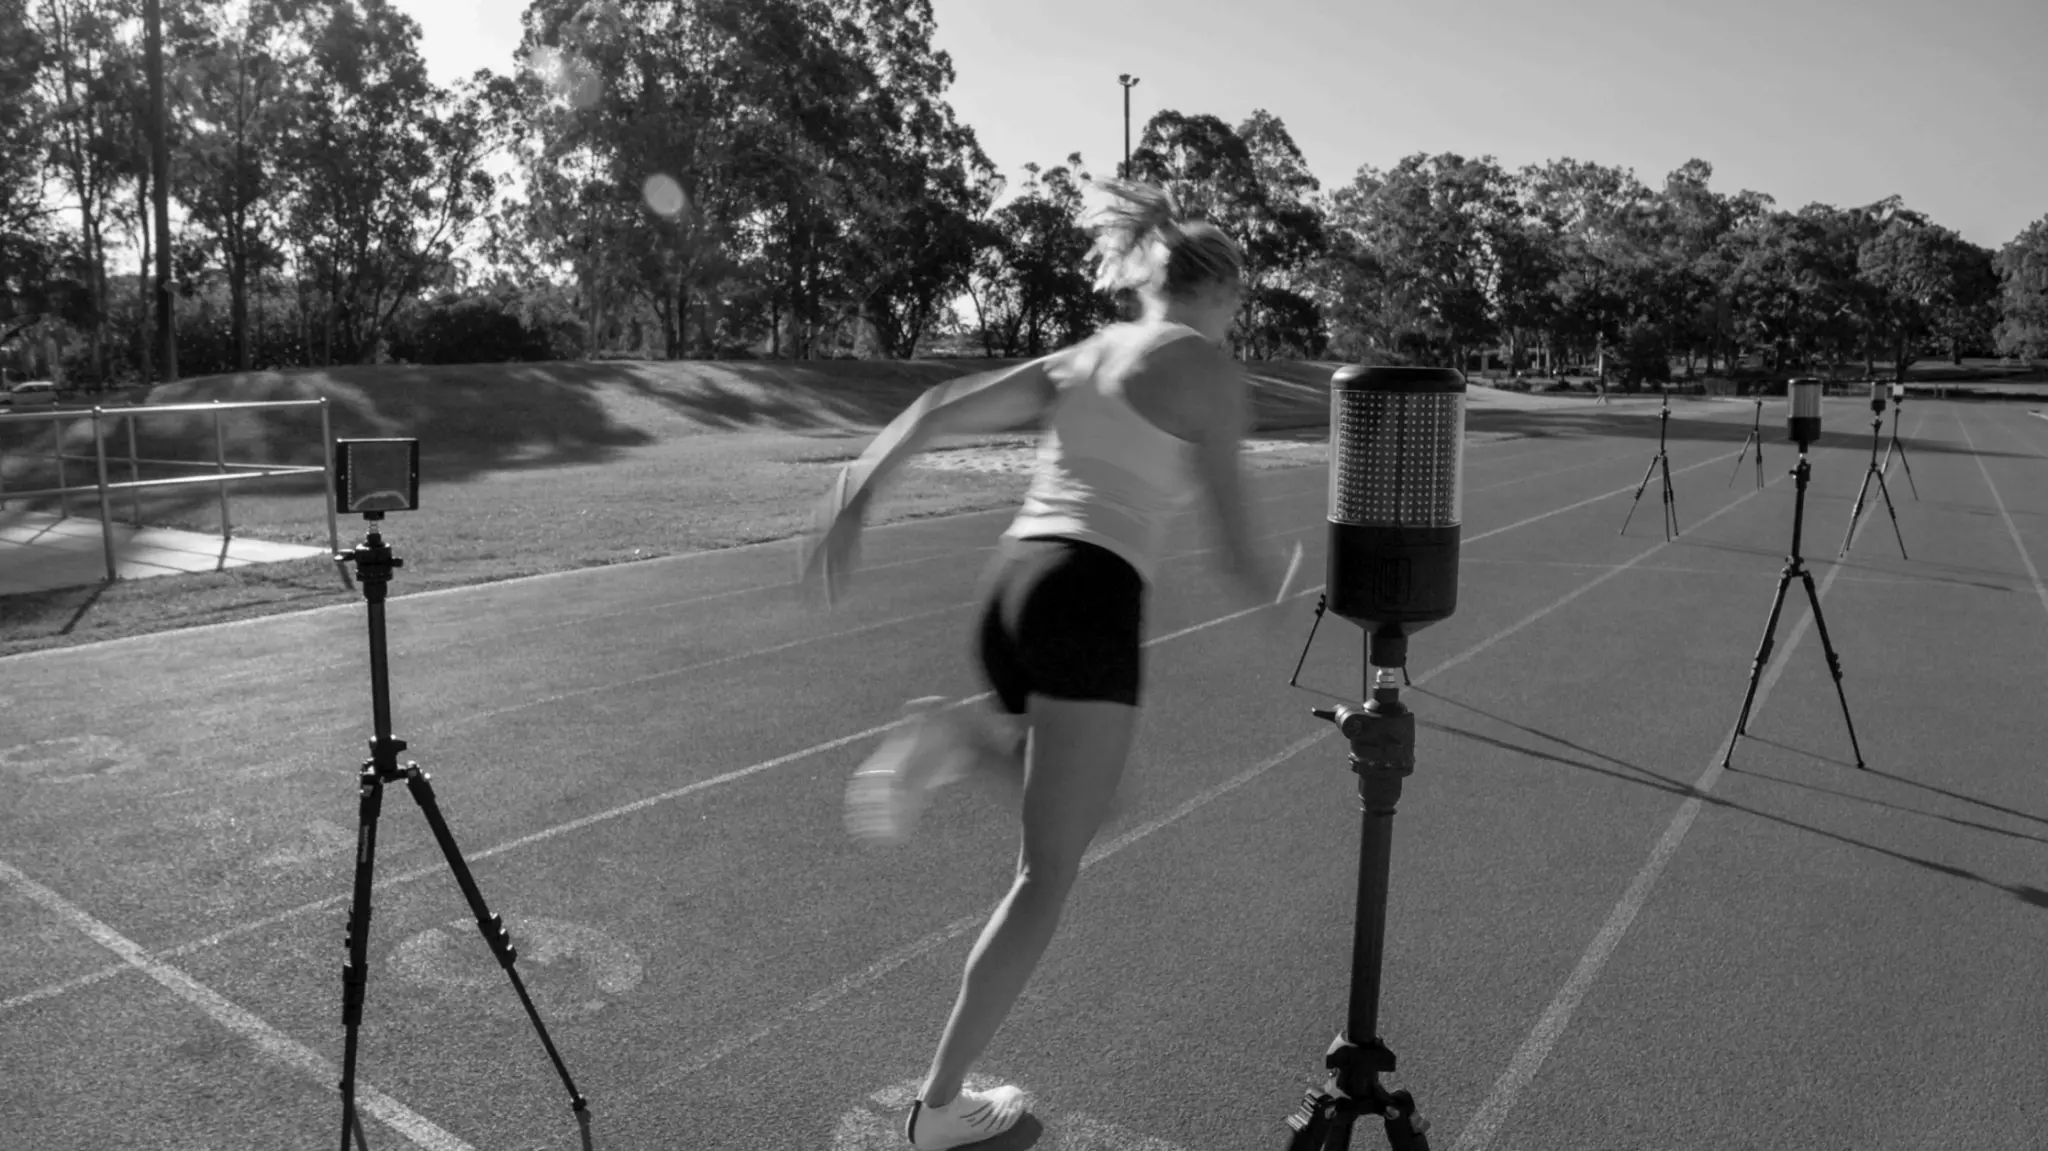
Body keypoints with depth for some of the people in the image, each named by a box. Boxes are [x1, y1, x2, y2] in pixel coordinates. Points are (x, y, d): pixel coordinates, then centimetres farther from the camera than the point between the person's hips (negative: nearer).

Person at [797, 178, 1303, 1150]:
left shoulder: (1077, 358, 21)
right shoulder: (1209, 371, 2)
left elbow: (938, 409, 10)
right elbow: (1243, 571, -2)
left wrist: (852, 495, 4)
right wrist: (1279, 575, 20)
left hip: (1009, 588, 7)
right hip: (1090, 605, -7)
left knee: (1087, 800, 30)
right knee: (1048, 875, 6)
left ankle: (957, 742, 1)